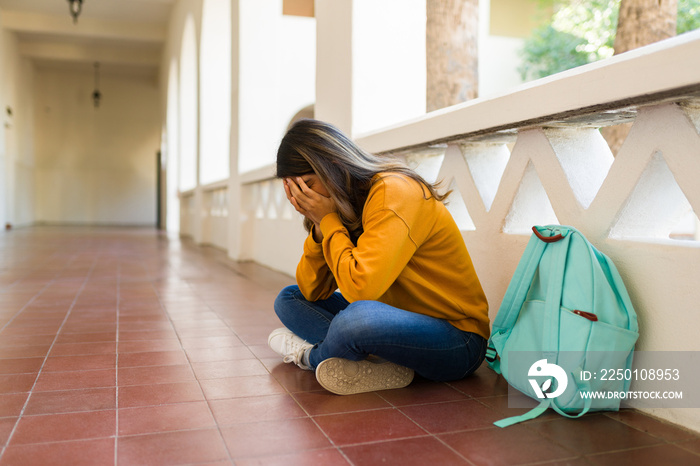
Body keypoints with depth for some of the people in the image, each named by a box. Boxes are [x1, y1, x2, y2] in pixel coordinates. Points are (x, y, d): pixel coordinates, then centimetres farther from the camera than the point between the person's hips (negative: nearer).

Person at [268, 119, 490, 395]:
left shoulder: (395, 193, -20)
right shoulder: (346, 203, 5)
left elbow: (360, 288, -31)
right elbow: (312, 292, 2)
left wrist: (328, 220, -20)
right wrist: (319, 227, -12)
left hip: (458, 342, -9)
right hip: (397, 323, 9)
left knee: (357, 318, -39)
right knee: (289, 299, 8)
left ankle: (310, 356, -2)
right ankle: (384, 365, -14)